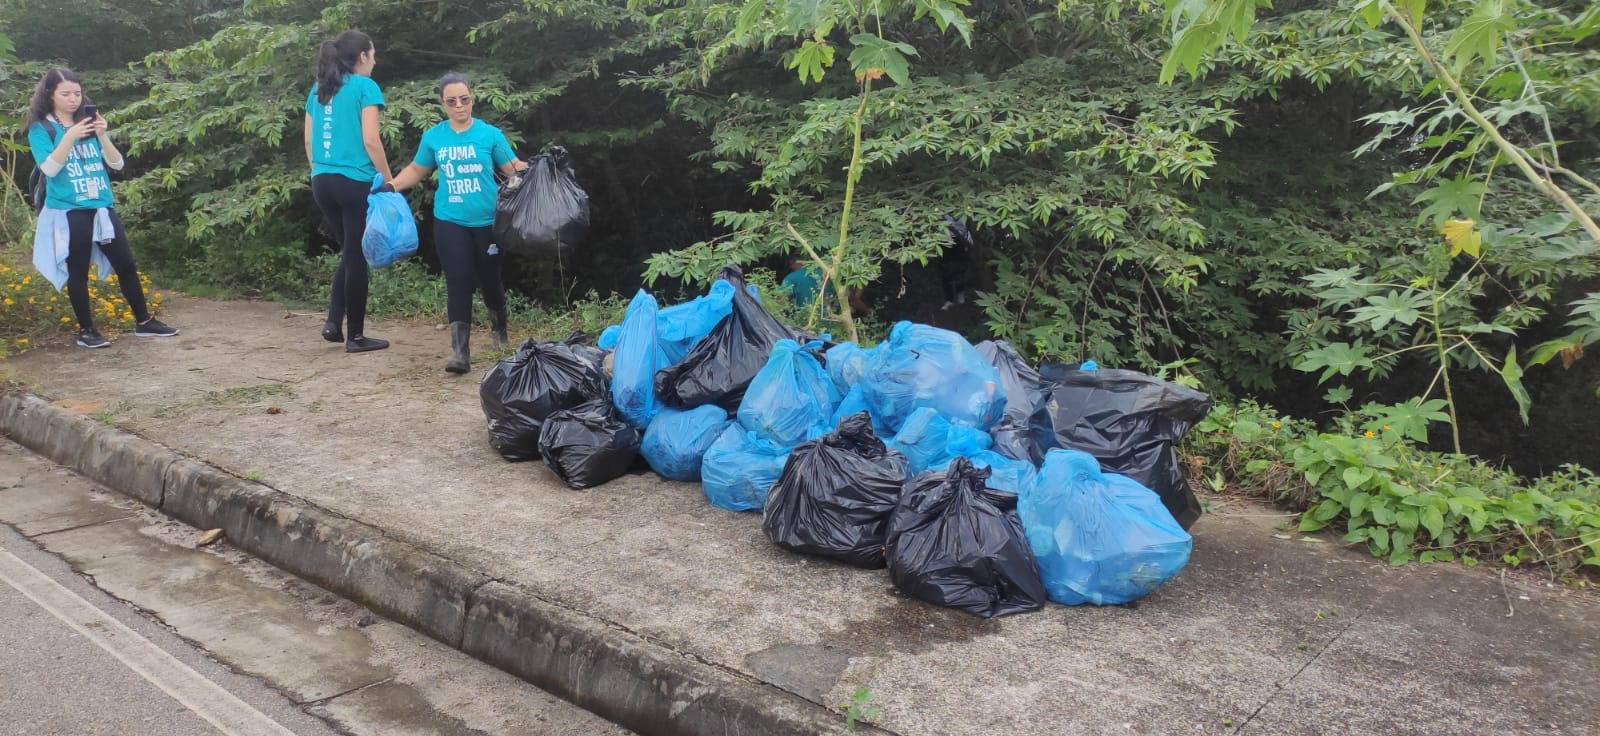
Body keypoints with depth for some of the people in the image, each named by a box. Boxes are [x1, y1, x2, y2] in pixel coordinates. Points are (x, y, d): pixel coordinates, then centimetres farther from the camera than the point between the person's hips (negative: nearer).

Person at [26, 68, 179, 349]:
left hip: (102, 207, 4)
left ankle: (144, 322, 14)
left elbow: (117, 164, 4)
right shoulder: (40, 129, -2)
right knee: (78, 272, 3)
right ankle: (86, 330, 11)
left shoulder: (89, 123, 11)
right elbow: (49, 169, -14)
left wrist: (102, 135, -11)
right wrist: (70, 136, -22)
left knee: (126, 265, 5)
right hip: (69, 212, -4)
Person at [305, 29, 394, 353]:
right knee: (357, 256, 2)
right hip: (355, 182, -7)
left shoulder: (318, 89, 13)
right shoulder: (365, 87, -7)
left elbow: (309, 139, 14)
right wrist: (389, 180, -5)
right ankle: (355, 335, 7)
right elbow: (370, 141, -13)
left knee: (348, 252, 19)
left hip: (322, 181, 7)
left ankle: (333, 321, 11)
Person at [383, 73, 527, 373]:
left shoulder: (490, 134, -3)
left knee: (490, 279, 10)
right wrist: (391, 186, 1)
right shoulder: (432, 137, 3)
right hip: (450, 222, 1)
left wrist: (527, 169, -22)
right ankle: (460, 351, -6)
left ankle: (499, 329, 39)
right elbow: (416, 170, 15)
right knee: (458, 283, -6)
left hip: (488, 221, -1)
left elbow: (513, 169, -2)